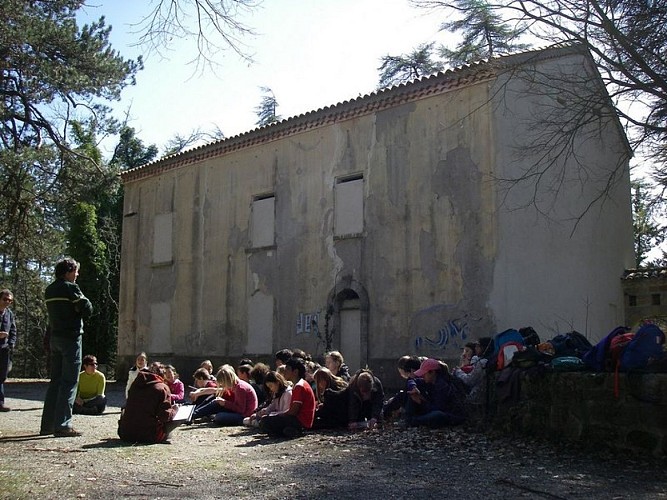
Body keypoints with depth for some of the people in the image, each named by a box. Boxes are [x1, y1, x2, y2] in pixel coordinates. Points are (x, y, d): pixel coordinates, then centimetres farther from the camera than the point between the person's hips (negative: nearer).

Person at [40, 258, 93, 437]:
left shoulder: (49, 290, 13)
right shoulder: (71, 288, -11)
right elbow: (87, 310, -12)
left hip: (55, 338, 8)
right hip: (71, 337, -8)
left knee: (56, 381, 13)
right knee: (69, 382, -6)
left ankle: (47, 425, 16)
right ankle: (62, 425, -8)